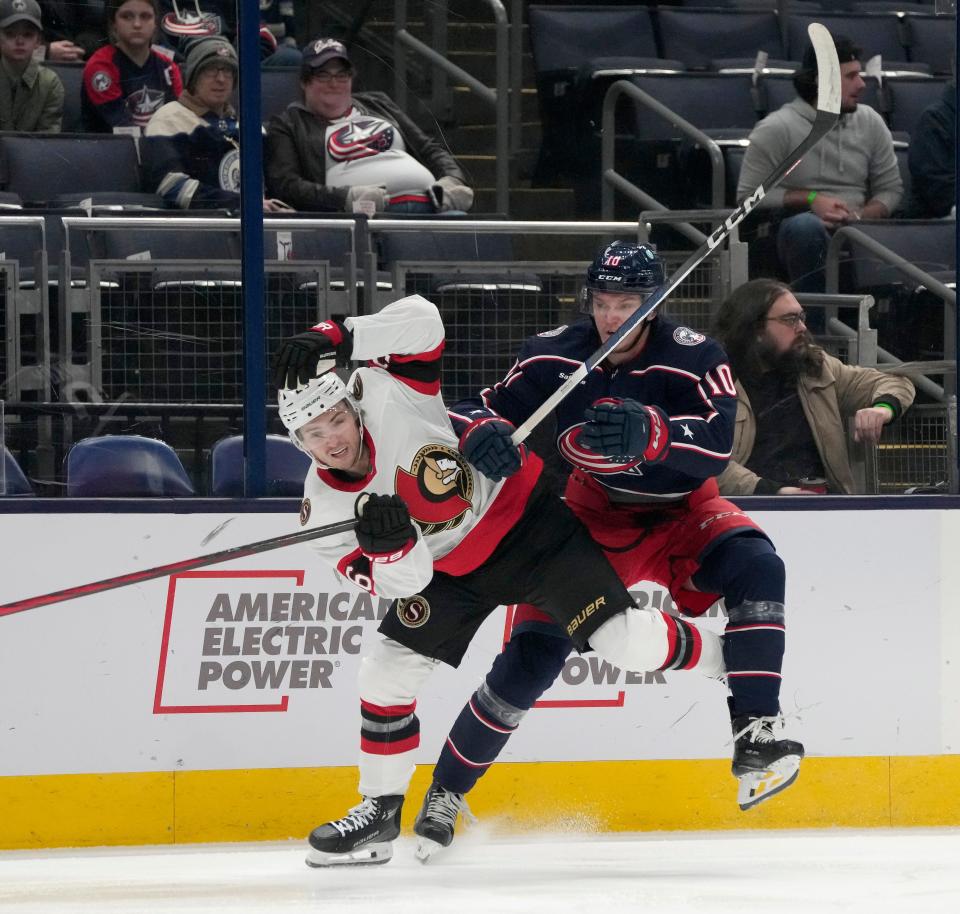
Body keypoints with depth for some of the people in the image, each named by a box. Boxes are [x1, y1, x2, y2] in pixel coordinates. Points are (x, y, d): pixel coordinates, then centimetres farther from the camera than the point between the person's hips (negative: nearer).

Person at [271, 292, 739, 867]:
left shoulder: (385, 394, -25)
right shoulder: (324, 507, -15)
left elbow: (421, 318, -26)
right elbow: (404, 581, -20)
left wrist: (335, 337, -37)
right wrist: (386, 543, -44)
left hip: (523, 513, -4)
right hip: (450, 570, 4)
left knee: (625, 643, -14)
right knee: (387, 671, -2)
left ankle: (725, 662, 13)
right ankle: (380, 812, 15)